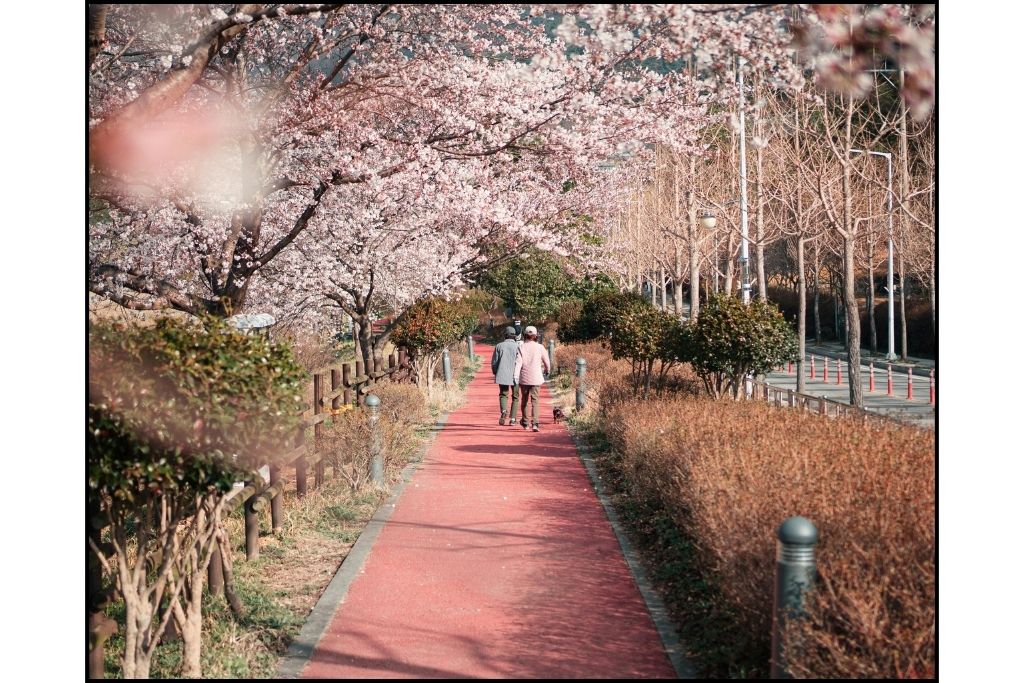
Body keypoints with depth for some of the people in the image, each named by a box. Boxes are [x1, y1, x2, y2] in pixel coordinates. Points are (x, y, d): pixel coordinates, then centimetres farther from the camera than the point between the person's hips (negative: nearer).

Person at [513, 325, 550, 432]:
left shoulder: (521, 348, -3)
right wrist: (547, 371, 27)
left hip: (524, 378, 1)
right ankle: (535, 423, -19)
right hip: (536, 378, -1)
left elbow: (518, 363, -11)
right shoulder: (540, 347, -2)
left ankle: (525, 422, 30)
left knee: (524, 400, 16)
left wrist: (515, 377, -13)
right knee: (534, 401, -3)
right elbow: (546, 361, 7)